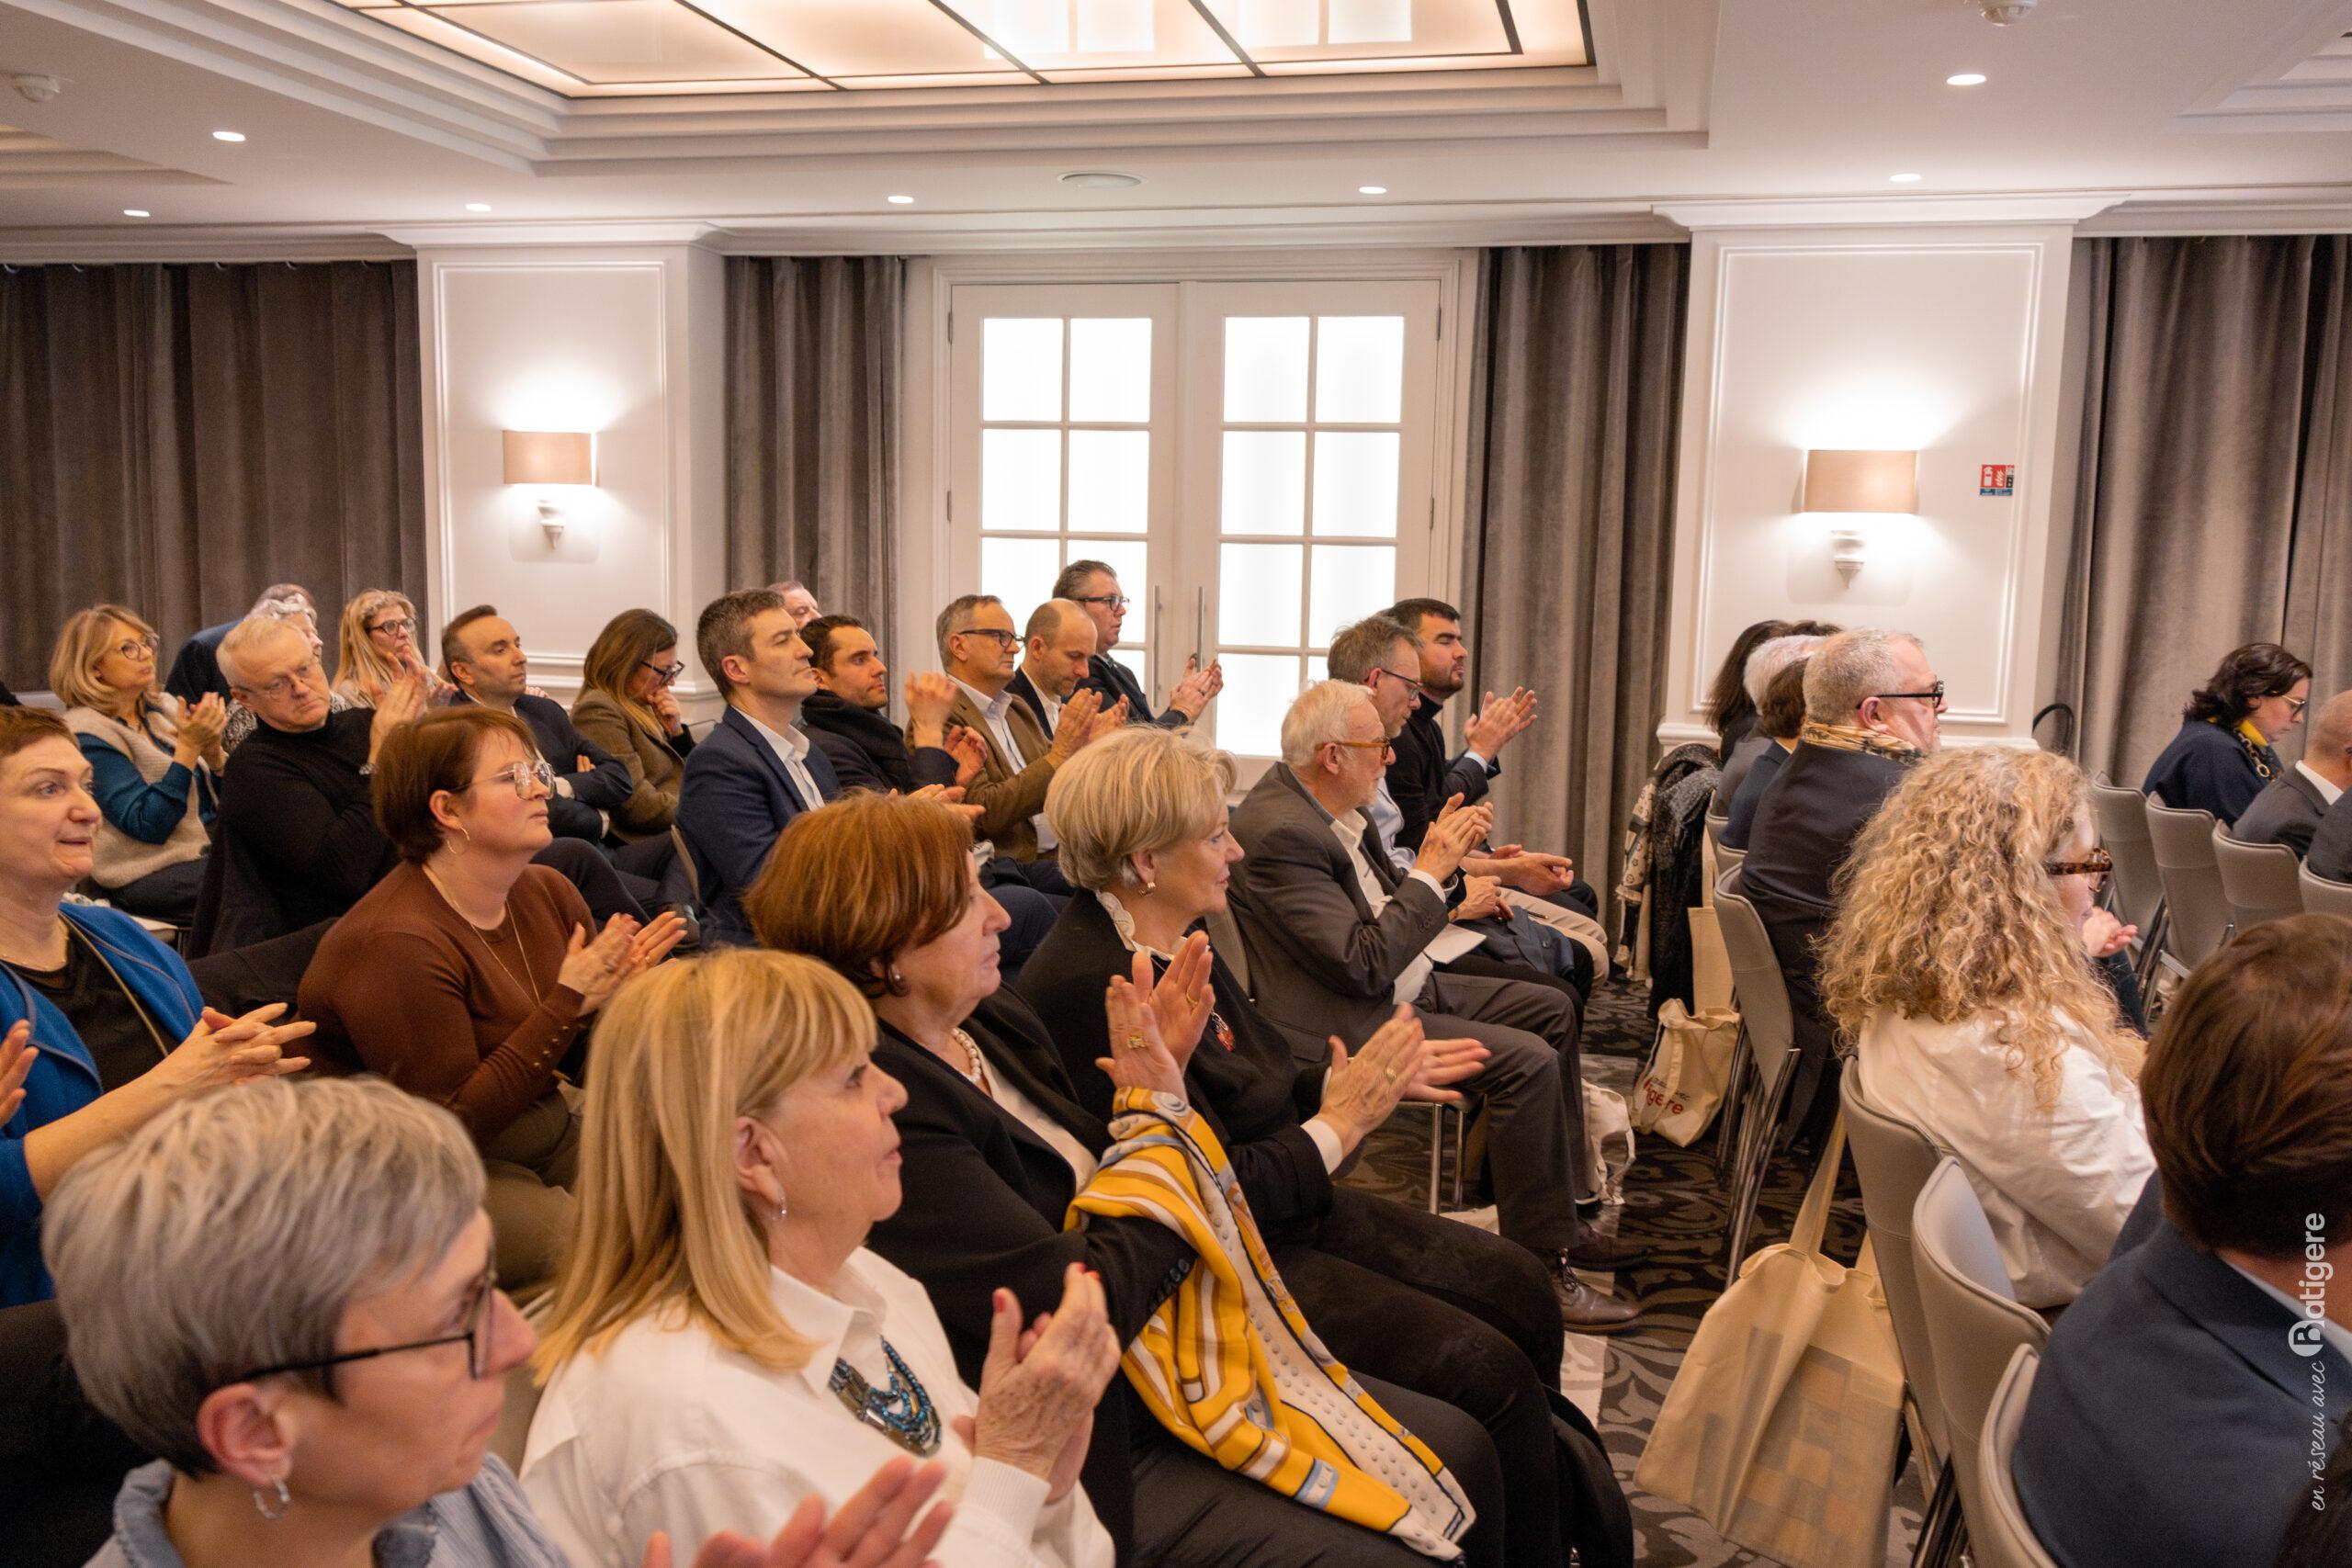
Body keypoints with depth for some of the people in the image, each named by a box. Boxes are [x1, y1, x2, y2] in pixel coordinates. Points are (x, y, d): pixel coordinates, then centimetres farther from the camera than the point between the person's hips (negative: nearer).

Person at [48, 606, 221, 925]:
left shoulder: (161, 708, 11)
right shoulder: (87, 734, -8)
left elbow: (220, 801, 13)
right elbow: (149, 825, -17)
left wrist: (212, 749, -7)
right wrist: (189, 745, -21)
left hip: (208, 849, 7)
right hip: (153, 875, -7)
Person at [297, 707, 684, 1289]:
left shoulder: (549, 892, 2)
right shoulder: (395, 944, -22)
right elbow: (450, 1125, -22)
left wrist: (615, 991, -14)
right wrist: (567, 1004, -24)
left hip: (551, 1127, 8)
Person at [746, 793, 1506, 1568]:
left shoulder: (998, 1024, 3)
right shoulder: (889, 1109, -26)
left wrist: (1155, 1072, -6)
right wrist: (1156, 1110, -11)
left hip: (1172, 1367, 9)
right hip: (1097, 1450, -9)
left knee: (1460, 1452, 8)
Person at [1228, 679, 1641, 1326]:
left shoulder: (1315, 801, 6)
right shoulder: (1280, 833, -24)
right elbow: (1364, 965, -27)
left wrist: (1437, 854, 1)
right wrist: (1431, 871, -19)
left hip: (1406, 989, 11)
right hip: (1352, 1023, -11)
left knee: (1554, 1009, 13)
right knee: (1529, 1060, -22)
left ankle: (1561, 1215, 19)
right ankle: (1539, 1265, -10)